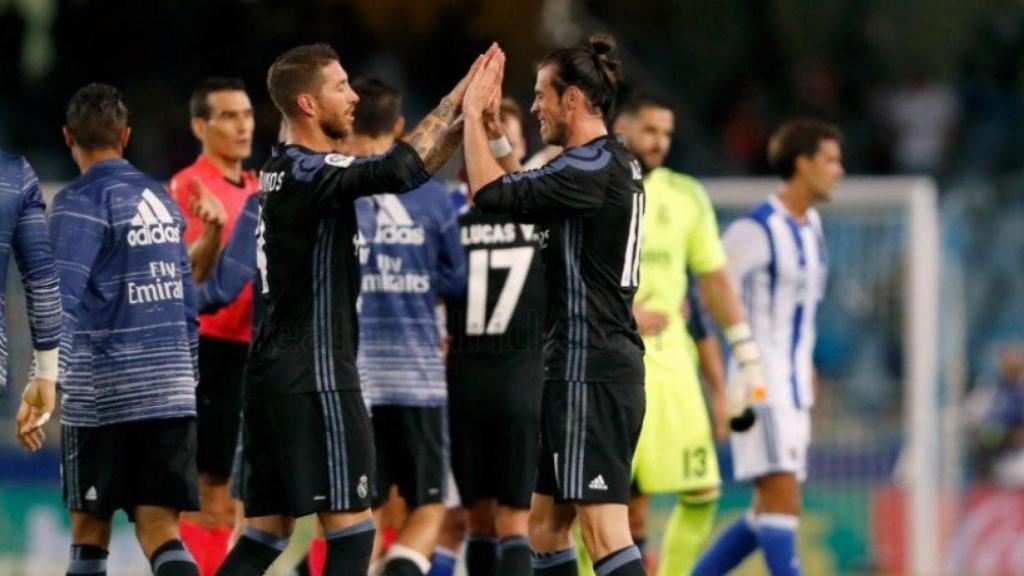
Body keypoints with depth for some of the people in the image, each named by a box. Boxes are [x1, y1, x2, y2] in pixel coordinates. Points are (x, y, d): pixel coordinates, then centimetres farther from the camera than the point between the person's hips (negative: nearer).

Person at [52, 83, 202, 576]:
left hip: (102, 391, -5)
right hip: (171, 388, 5)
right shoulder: (162, 198, 13)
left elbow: (62, 297, -16)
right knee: (159, 530, 0)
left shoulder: (81, 202, -7)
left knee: (90, 528, 7)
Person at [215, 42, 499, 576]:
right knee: (351, 529, -5)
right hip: (313, 377, -10)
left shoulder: (289, 170, 15)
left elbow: (404, 171, 20)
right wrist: (455, 100, -18)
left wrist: (465, 122, 8)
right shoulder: (305, 173, -15)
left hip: (274, 372, 10)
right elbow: (400, 170, -30)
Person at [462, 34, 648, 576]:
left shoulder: (594, 166, -14)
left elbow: (494, 194, -20)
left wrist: (473, 114, -6)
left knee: (604, 531, -15)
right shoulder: (612, 162, 16)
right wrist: (483, 120, 21)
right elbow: (513, 193, 28)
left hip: (592, 370, -11)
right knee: (545, 526, 15)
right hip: (587, 365, 11)